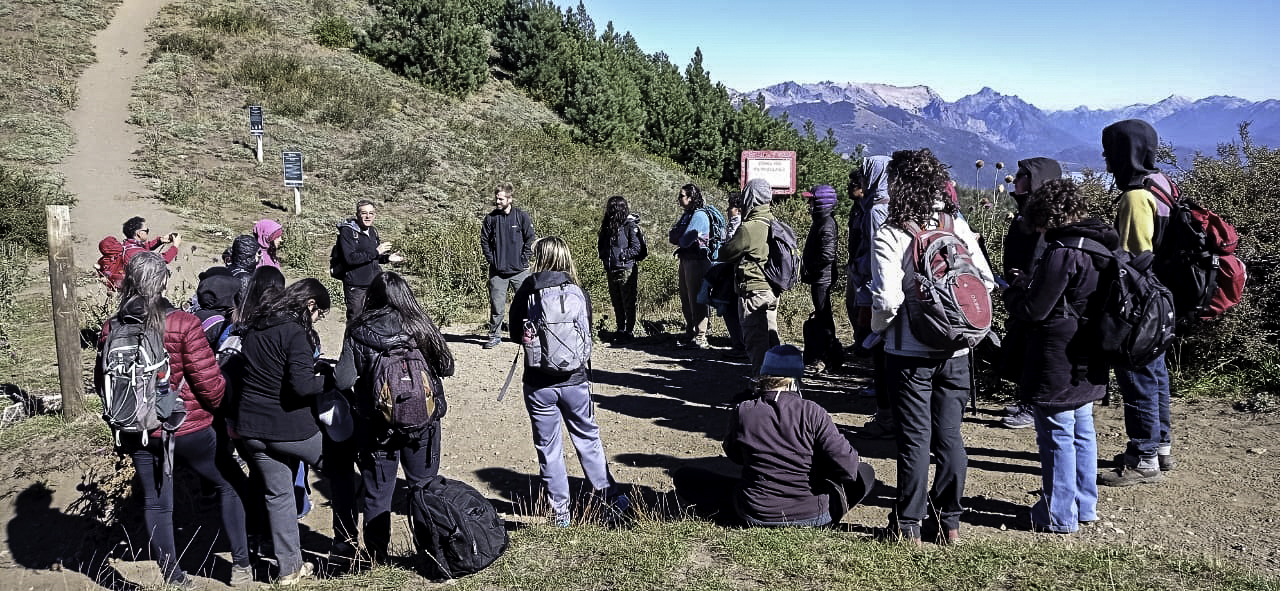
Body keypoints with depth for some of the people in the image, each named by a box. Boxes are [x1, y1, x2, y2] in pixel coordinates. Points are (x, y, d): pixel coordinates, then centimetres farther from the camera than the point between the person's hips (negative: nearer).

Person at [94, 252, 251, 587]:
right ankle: (240, 566, 20)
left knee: (155, 504, 15)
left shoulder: (111, 329, -5)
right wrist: (223, 407, 3)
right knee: (230, 484, 16)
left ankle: (173, 579, 26)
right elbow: (208, 382, -17)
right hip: (188, 429, -4)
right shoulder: (183, 324, -19)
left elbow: (102, 381, 7)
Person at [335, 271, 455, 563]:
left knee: (377, 492, 14)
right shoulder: (421, 328, -9)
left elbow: (343, 381, -14)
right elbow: (446, 368, -1)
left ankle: (377, 557, 23)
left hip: (377, 427, -1)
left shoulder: (358, 333, -11)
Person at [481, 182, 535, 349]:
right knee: (496, 305, 3)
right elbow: (484, 240, 11)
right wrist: (490, 259, 2)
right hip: (497, 271, 1)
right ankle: (495, 335, 15)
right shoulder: (491, 218, 3)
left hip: (520, 270, -1)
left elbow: (530, 240, 1)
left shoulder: (522, 216, -2)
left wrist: (523, 259, -5)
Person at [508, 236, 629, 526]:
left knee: (548, 447, 11)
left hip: (539, 384, -1)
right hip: (575, 380, 2)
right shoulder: (580, 294, -3)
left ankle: (560, 511, 18)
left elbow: (516, 335, 0)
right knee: (588, 439, 17)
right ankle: (611, 497, 23)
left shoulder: (526, 294, -7)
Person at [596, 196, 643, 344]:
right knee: (616, 302, 13)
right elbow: (602, 245, 21)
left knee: (628, 302, -1)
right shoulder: (607, 225, 11)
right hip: (611, 270, 7)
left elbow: (637, 248, -14)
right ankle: (620, 330, 22)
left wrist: (622, 255, -18)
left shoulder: (630, 225, -10)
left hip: (626, 269, -7)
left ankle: (629, 331, 6)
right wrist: (604, 257, 5)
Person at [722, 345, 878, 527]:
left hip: (756, 515, 0)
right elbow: (846, 463, -16)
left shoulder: (741, 413, -12)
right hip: (809, 515, 1)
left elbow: (733, 454, 7)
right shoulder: (811, 413, -18)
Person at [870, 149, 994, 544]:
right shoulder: (957, 226, 1)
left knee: (915, 438, 5)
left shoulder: (890, 234, -13)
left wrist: (877, 328, -1)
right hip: (955, 351, 4)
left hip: (910, 353, -4)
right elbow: (986, 282, 1)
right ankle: (950, 522, 23)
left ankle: (909, 525, 15)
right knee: (950, 436, 13)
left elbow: (887, 300, -20)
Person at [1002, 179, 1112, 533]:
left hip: (1058, 365, -9)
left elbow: (1034, 309, -20)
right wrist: (1029, 283, 13)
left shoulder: (1062, 252, -22)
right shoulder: (1100, 245, 7)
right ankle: (1085, 505, 29)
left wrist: (1015, 288, 0)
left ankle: (1059, 515, 11)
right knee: (1082, 431, 18)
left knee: (1057, 436, 1)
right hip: (1088, 365, 9)